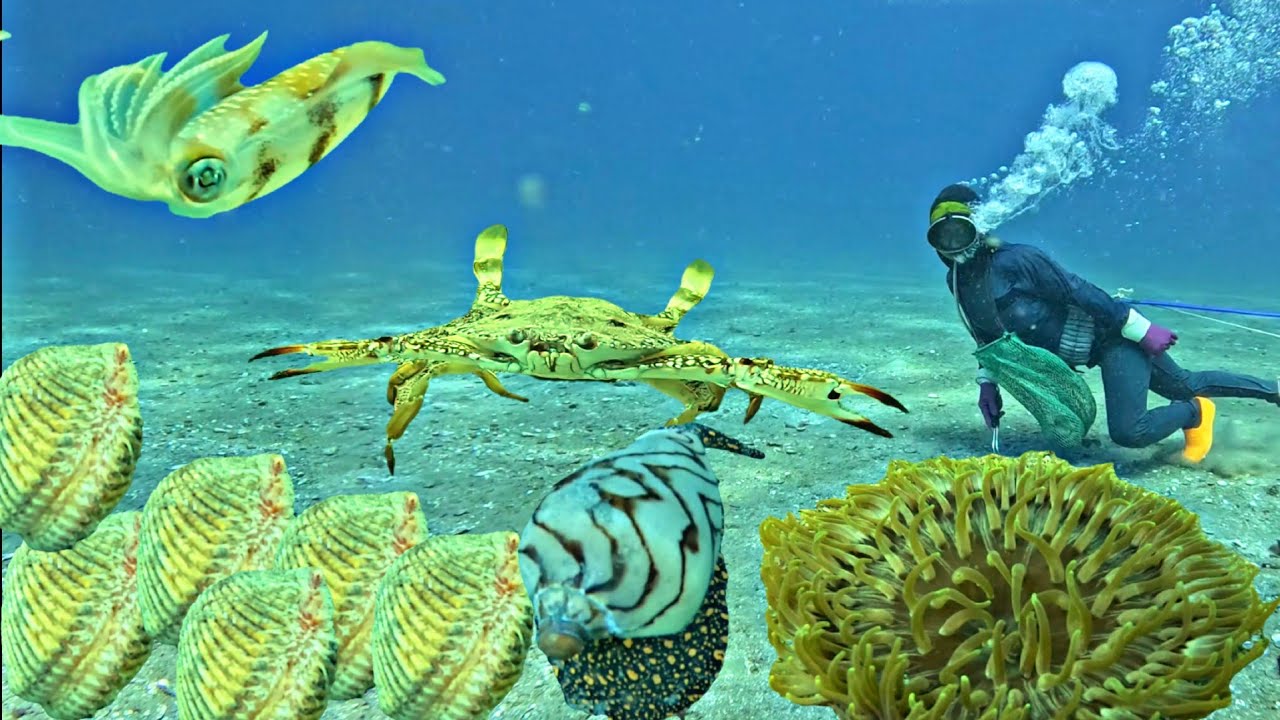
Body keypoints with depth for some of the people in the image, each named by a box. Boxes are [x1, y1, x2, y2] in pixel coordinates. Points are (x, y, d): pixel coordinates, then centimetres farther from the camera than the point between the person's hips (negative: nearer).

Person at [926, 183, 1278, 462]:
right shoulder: (958, 282, -4)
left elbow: (1080, 291, -24)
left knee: (1128, 432, -17)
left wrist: (1142, 329, -21)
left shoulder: (1014, 261, -27)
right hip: (1091, 347, 8)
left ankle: (1196, 413, 12)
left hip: (1112, 335, -8)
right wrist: (987, 383, 5)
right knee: (1186, 385, 23)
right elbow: (988, 333, 12)